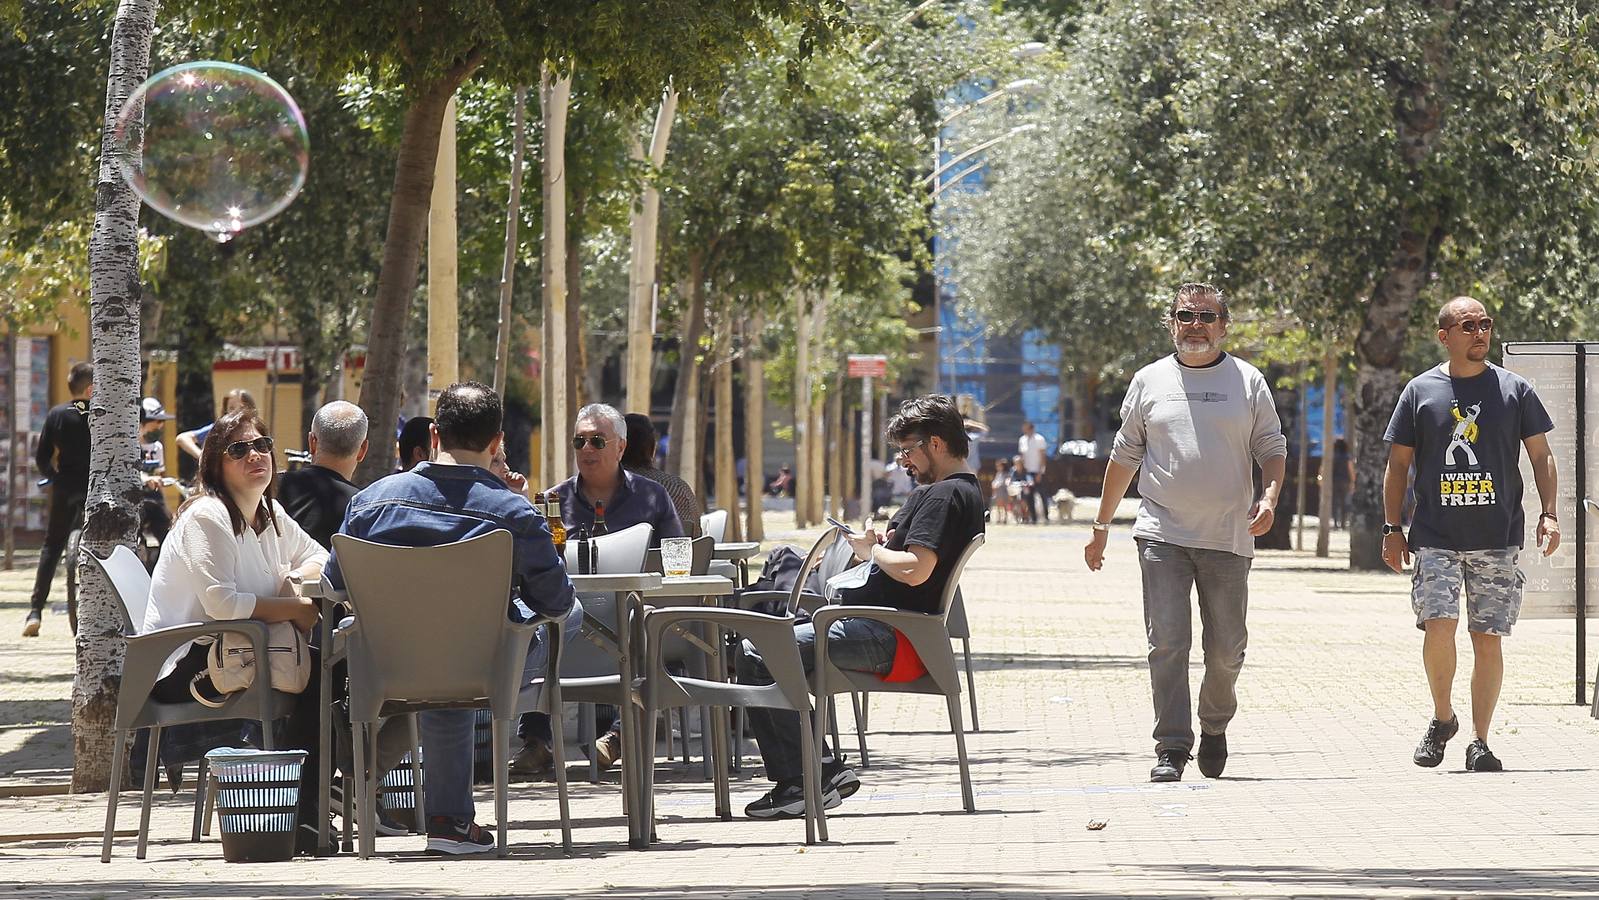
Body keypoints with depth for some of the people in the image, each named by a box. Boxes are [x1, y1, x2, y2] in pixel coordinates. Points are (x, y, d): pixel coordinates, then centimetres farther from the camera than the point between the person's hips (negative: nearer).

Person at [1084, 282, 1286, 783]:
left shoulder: (1248, 382, 7)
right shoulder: (1150, 381, 9)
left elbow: (1272, 448, 8)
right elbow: (1125, 456, 15)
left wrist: (1269, 497, -12)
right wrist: (1102, 525, 14)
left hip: (1228, 536, 0)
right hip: (1163, 534, 0)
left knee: (1226, 649, 6)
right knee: (1167, 643, -10)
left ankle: (1215, 725, 31)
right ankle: (1172, 748, -8)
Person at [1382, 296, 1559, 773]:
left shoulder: (1513, 389, 6)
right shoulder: (1420, 391, 6)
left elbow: (1541, 455, 10)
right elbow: (1398, 464, 10)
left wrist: (1548, 513, -3)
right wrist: (1392, 528, 4)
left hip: (1498, 540, 1)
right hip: (1436, 537, -1)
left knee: (1488, 638, 0)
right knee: (1438, 626, -15)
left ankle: (1479, 742, 8)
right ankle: (1442, 717, 8)